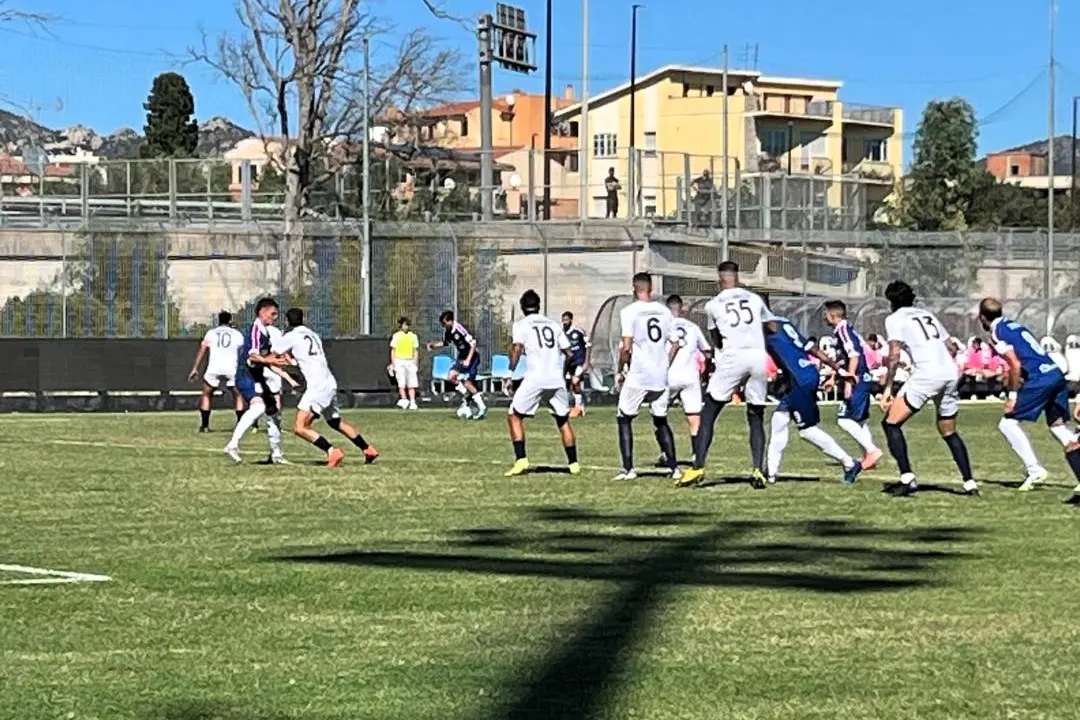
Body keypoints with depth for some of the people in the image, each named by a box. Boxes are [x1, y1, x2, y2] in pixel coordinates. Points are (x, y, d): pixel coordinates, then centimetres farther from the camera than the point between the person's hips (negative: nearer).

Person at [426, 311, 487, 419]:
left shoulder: (460, 329, -26)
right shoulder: (447, 332, -1)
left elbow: (473, 343, -25)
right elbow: (445, 343, 20)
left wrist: (468, 360, -28)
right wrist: (434, 345, 3)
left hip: (472, 357, -8)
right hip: (462, 357, 8)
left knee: (467, 383, -14)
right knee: (451, 376, -9)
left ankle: (482, 408, -5)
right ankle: (467, 395, 12)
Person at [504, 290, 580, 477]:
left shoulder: (521, 325, 6)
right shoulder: (553, 324, 18)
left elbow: (517, 348, -10)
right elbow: (568, 353, 16)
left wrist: (511, 371, -3)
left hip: (535, 378, -4)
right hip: (557, 379, 4)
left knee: (514, 416, 7)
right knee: (563, 420, 19)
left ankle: (521, 460, -7)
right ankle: (573, 464, 18)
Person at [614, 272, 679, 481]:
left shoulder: (630, 312, -8)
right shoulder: (664, 311, 8)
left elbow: (626, 347, -14)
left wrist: (621, 371, -2)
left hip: (637, 375, -5)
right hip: (660, 376, 5)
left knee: (624, 419, 8)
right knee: (661, 421, 17)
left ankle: (628, 468, 0)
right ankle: (673, 467, 11)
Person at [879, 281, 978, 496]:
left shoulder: (894, 319, 8)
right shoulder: (927, 314, 27)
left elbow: (894, 355, -4)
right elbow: (950, 348, 25)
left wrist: (887, 389, -4)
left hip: (926, 374, -7)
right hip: (951, 373, 7)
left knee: (891, 423, 1)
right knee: (949, 432, 22)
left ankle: (907, 478, -11)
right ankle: (970, 483, 15)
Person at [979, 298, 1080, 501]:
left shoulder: (997, 334, -2)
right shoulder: (1015, 326, 23)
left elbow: (1016, 365, -10)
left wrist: (1013, 394, -5)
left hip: (1039, 379, -8)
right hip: (1056, 373, 8)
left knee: (1008, 423, 1)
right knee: (1057, 425, 13)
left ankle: (1034, 470, -3)